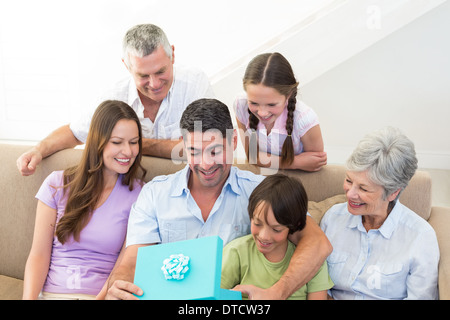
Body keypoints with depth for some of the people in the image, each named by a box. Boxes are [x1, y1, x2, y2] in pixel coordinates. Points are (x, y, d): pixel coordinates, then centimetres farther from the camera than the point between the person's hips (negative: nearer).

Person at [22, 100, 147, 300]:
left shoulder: (138, 194, 3)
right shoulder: (57, 184, 6)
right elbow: (39, 255, 5)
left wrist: (104, 294, -19)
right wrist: (29, 297, -12)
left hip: (104, 294, -1)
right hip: (52, 292, 1)